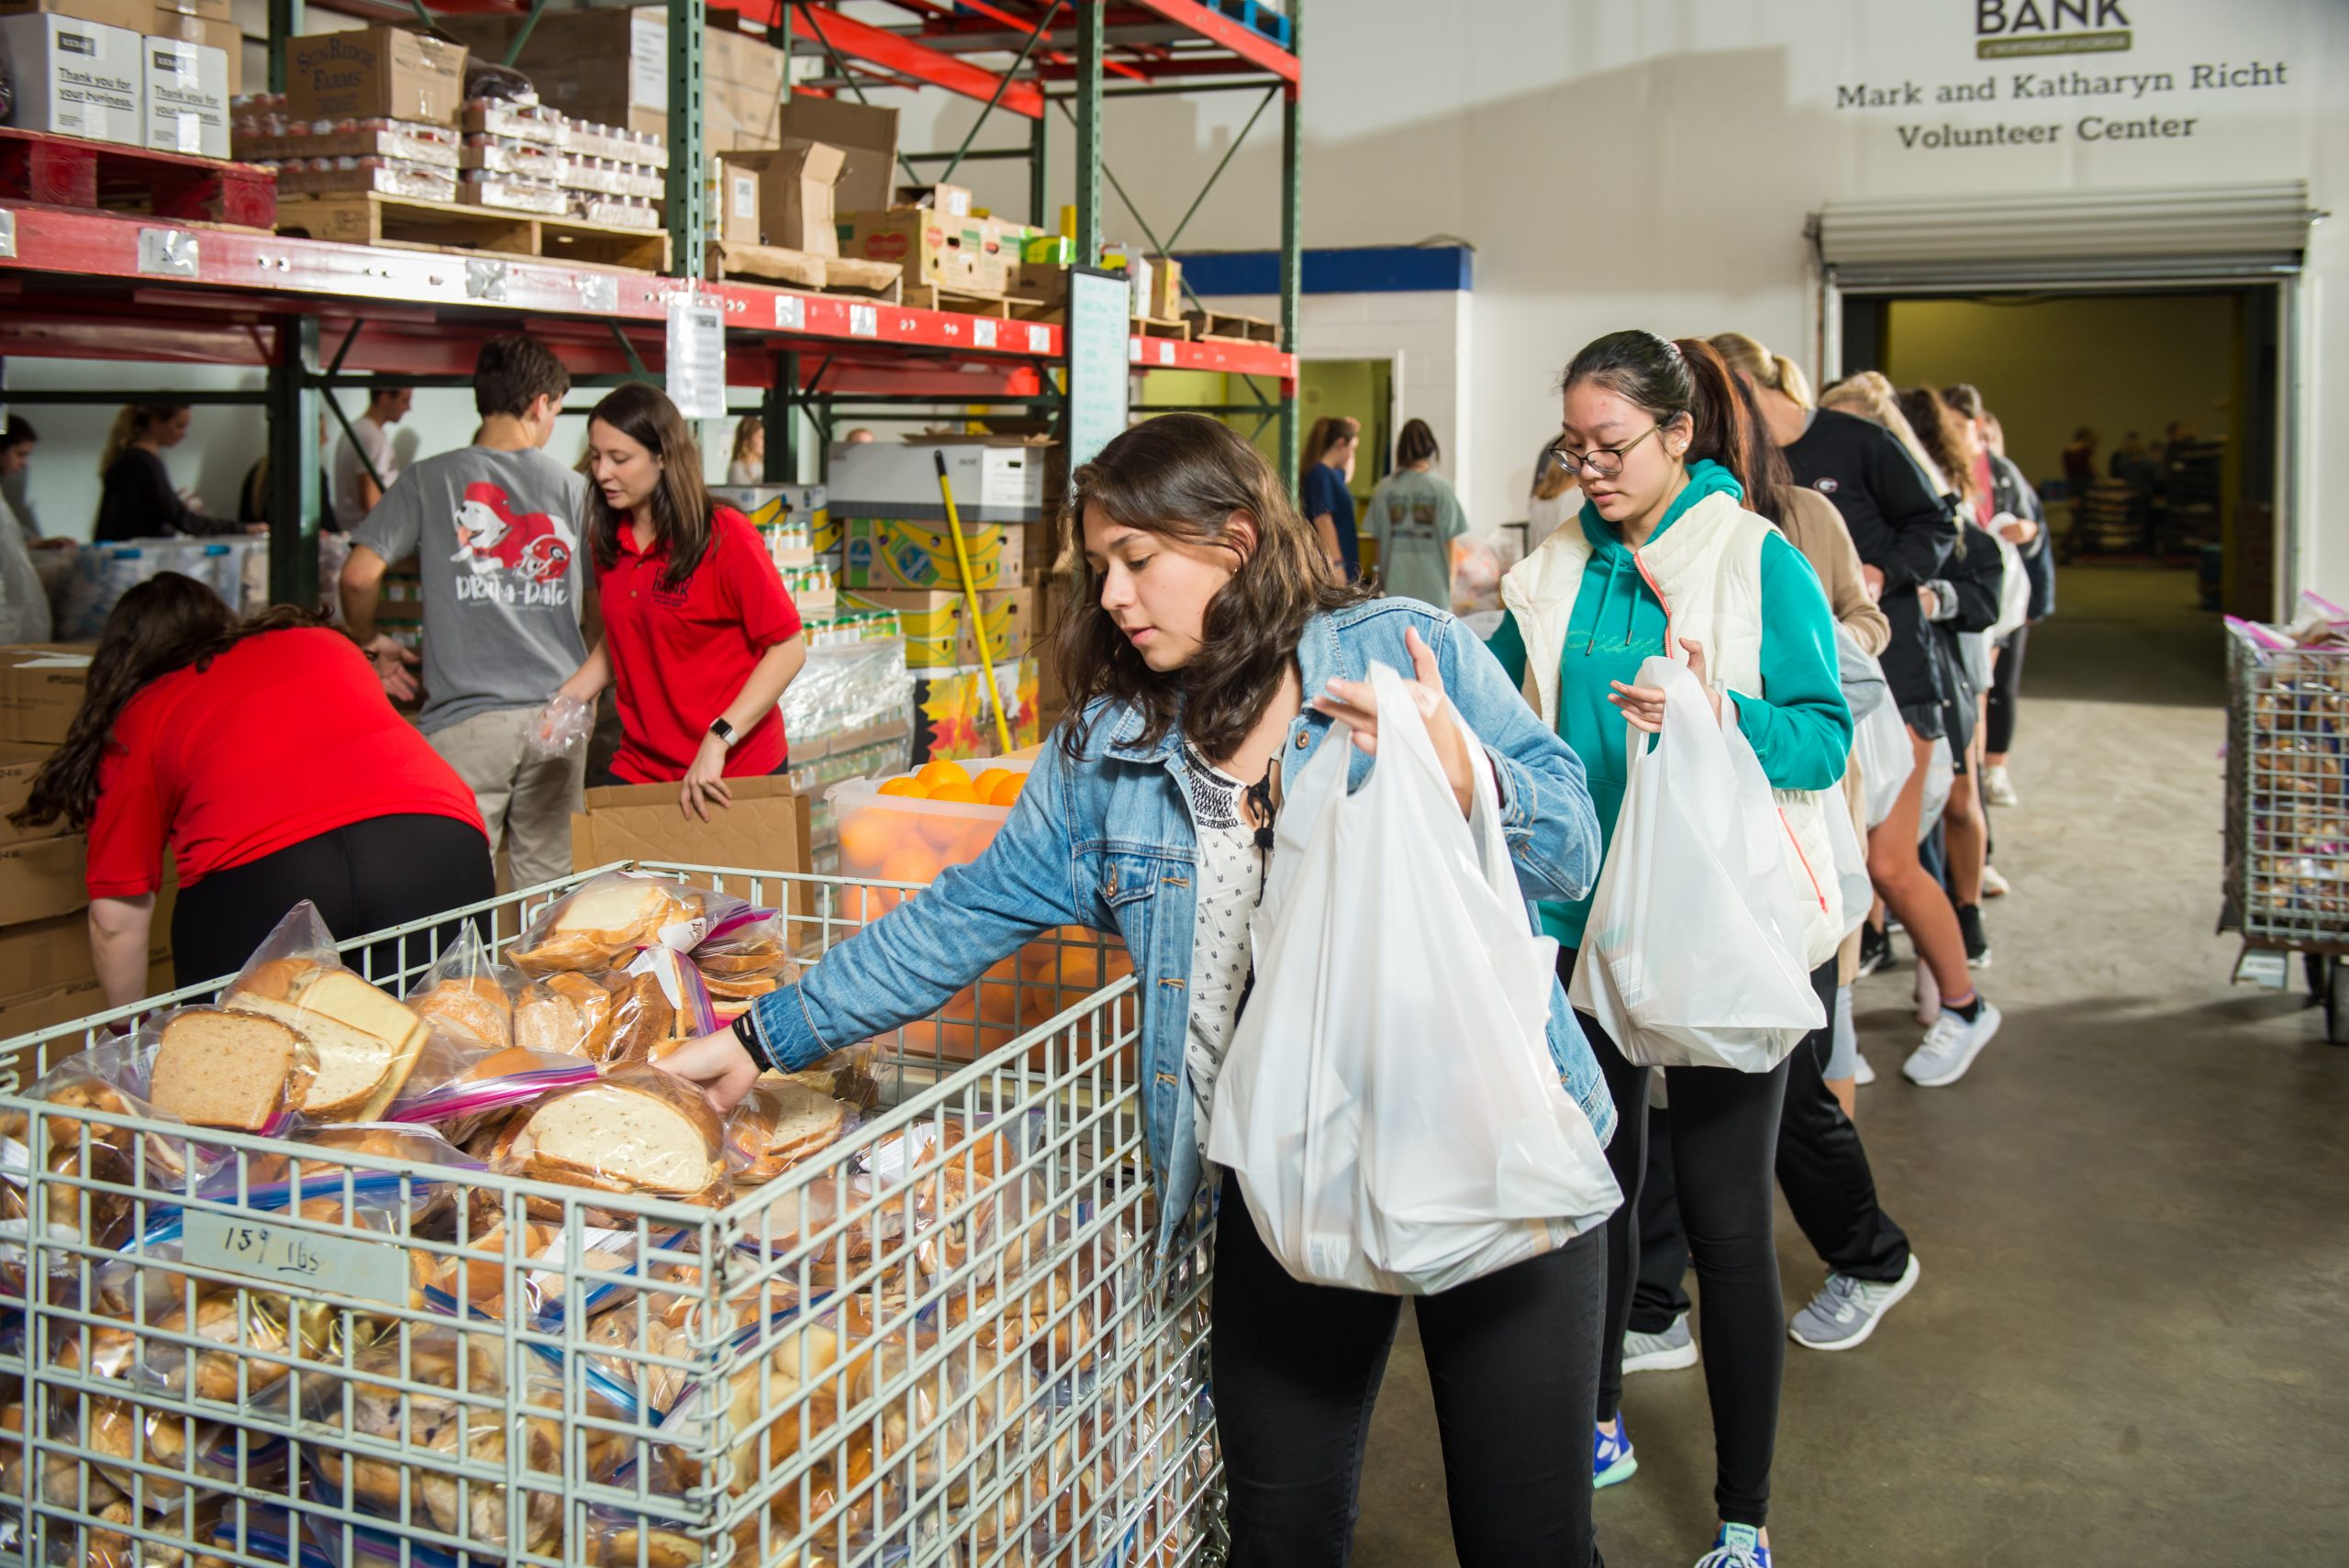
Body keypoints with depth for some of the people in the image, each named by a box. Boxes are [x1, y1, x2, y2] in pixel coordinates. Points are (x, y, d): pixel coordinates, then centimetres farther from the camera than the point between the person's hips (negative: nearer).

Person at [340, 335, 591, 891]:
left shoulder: (428, 481, 1)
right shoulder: (574, 489, 7)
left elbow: (358, 576, -7)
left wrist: (370, 642, 13)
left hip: (466, 717, -2)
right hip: (556, 715, 2)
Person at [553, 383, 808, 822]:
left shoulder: (726, 536, -13)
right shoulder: (609, 539, 5)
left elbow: (789, 649, -15)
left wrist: (717, 741, -22)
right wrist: (561, 701, 2)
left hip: (737, 772, -5)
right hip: (639, 770, 5)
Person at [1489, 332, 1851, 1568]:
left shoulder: (1762, 564, -9)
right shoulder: (1560, 570, 7)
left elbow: (1827, 734, -12)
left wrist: (1718, 715, -28)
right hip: (1587, 918, 5)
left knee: (1725, 1214, 0)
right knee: (1594, 1176, 16)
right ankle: (1596, 1422, 39)